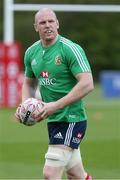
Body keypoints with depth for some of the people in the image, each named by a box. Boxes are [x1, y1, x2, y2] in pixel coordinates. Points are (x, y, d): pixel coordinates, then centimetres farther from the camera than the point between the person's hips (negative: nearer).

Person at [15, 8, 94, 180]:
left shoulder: (70, 49, -14)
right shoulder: (31, 52, 8)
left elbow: (87, 84, -22)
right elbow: (29, 83, 23)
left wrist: (55, 105, -25)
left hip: (71, 119, -8)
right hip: (53, 120, 8)